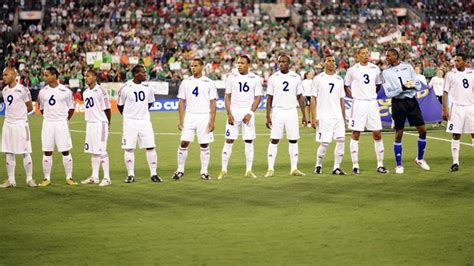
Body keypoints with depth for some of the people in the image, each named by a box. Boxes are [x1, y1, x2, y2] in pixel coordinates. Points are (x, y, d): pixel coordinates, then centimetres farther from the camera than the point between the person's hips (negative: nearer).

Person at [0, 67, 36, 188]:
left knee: (25, 153, 0)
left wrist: (19, 114, 2)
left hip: (21, 124, -6)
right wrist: (13, 115, 6)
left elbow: (30, 107, -5)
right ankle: (11, 180, 12)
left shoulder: (22, 89, -11)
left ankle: (29, 179, 7)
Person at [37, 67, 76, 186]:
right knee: (47, 152, 3)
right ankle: (47, 178, 9)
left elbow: (71, 108, 6)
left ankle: (69, 177, 8)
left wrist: (65, 119, 6)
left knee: (65, 151, 1)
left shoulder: (65, 91, -4)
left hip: (61, 123, -2)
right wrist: (48, 117, 11)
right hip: (47, 124, 2)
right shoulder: (42, 92, 4)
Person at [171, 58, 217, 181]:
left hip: (204, 117, -1)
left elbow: (213, 103, 0)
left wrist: (212, 121, -8)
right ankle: (180, 170, 6)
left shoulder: (209, 83, 1)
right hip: (189, 116, 1)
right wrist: (181, 120, 0)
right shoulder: (186, 82, 6)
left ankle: (204, 172, 10)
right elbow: (181, 102, 7)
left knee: (204, 145, 2)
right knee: (183, 143, -4)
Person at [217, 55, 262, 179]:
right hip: (234, 112, 0)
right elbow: (227, 97, 3)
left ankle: (249, 170, 9)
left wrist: (250, 113, -11)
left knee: (249, 141, 1)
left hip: (248, 113, 0)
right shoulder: (232, 78, 3)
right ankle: (224, 170, 2)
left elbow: (257, 98, 0)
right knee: (229, 140, -2)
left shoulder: (255, 79, 1)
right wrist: (229, 113, -7)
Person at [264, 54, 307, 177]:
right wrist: (268, 116, -3)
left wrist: (304, 115, 7)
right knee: (274, 140, -4)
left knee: (293, 140, 3)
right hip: (277, 111, -2)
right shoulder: (273, 78, 1)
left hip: (291, 112, 2)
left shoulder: (295, 78, 5)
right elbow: (269, 98, 2)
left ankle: (294, 168, 8)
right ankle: (270, 169, -1)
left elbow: (300, 97, 9)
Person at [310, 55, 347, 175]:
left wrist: (344, 118, 12)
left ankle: (336, 167, 0)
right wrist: (313, 118, -8)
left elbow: (342, 100, 15)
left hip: (338, 117, 4)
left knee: (341, 139, -8)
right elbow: (313, 99, -1)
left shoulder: (339, 80, 13)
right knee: (324, 143, -5)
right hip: (323, 117, -4)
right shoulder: (318, 79, 0)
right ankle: (318, 165, 16)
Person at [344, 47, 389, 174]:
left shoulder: (375, 69, 8)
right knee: (356, 134, -1)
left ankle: (380, 164, 7)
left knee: (377, 134, 1)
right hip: (358, 104, -3)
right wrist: (354, 97, -3)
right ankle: (355, 165, 3)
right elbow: (346, 86, 6)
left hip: (372, 103, 3)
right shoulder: (352, 70, -2)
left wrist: (371, 94, 10)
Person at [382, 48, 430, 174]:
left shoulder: (407, 67, 6)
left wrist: (413, 85, -15)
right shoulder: (386, 72, 0)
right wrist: (402, 88, -20)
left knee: (422, 130, 1)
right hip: (398, 103, -2)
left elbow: (418, 84, 8)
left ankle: (420, 159, 21)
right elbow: (388, 93, -7)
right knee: (398, 134, 0)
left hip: (411, 101, 2)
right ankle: (399, 165, 9)